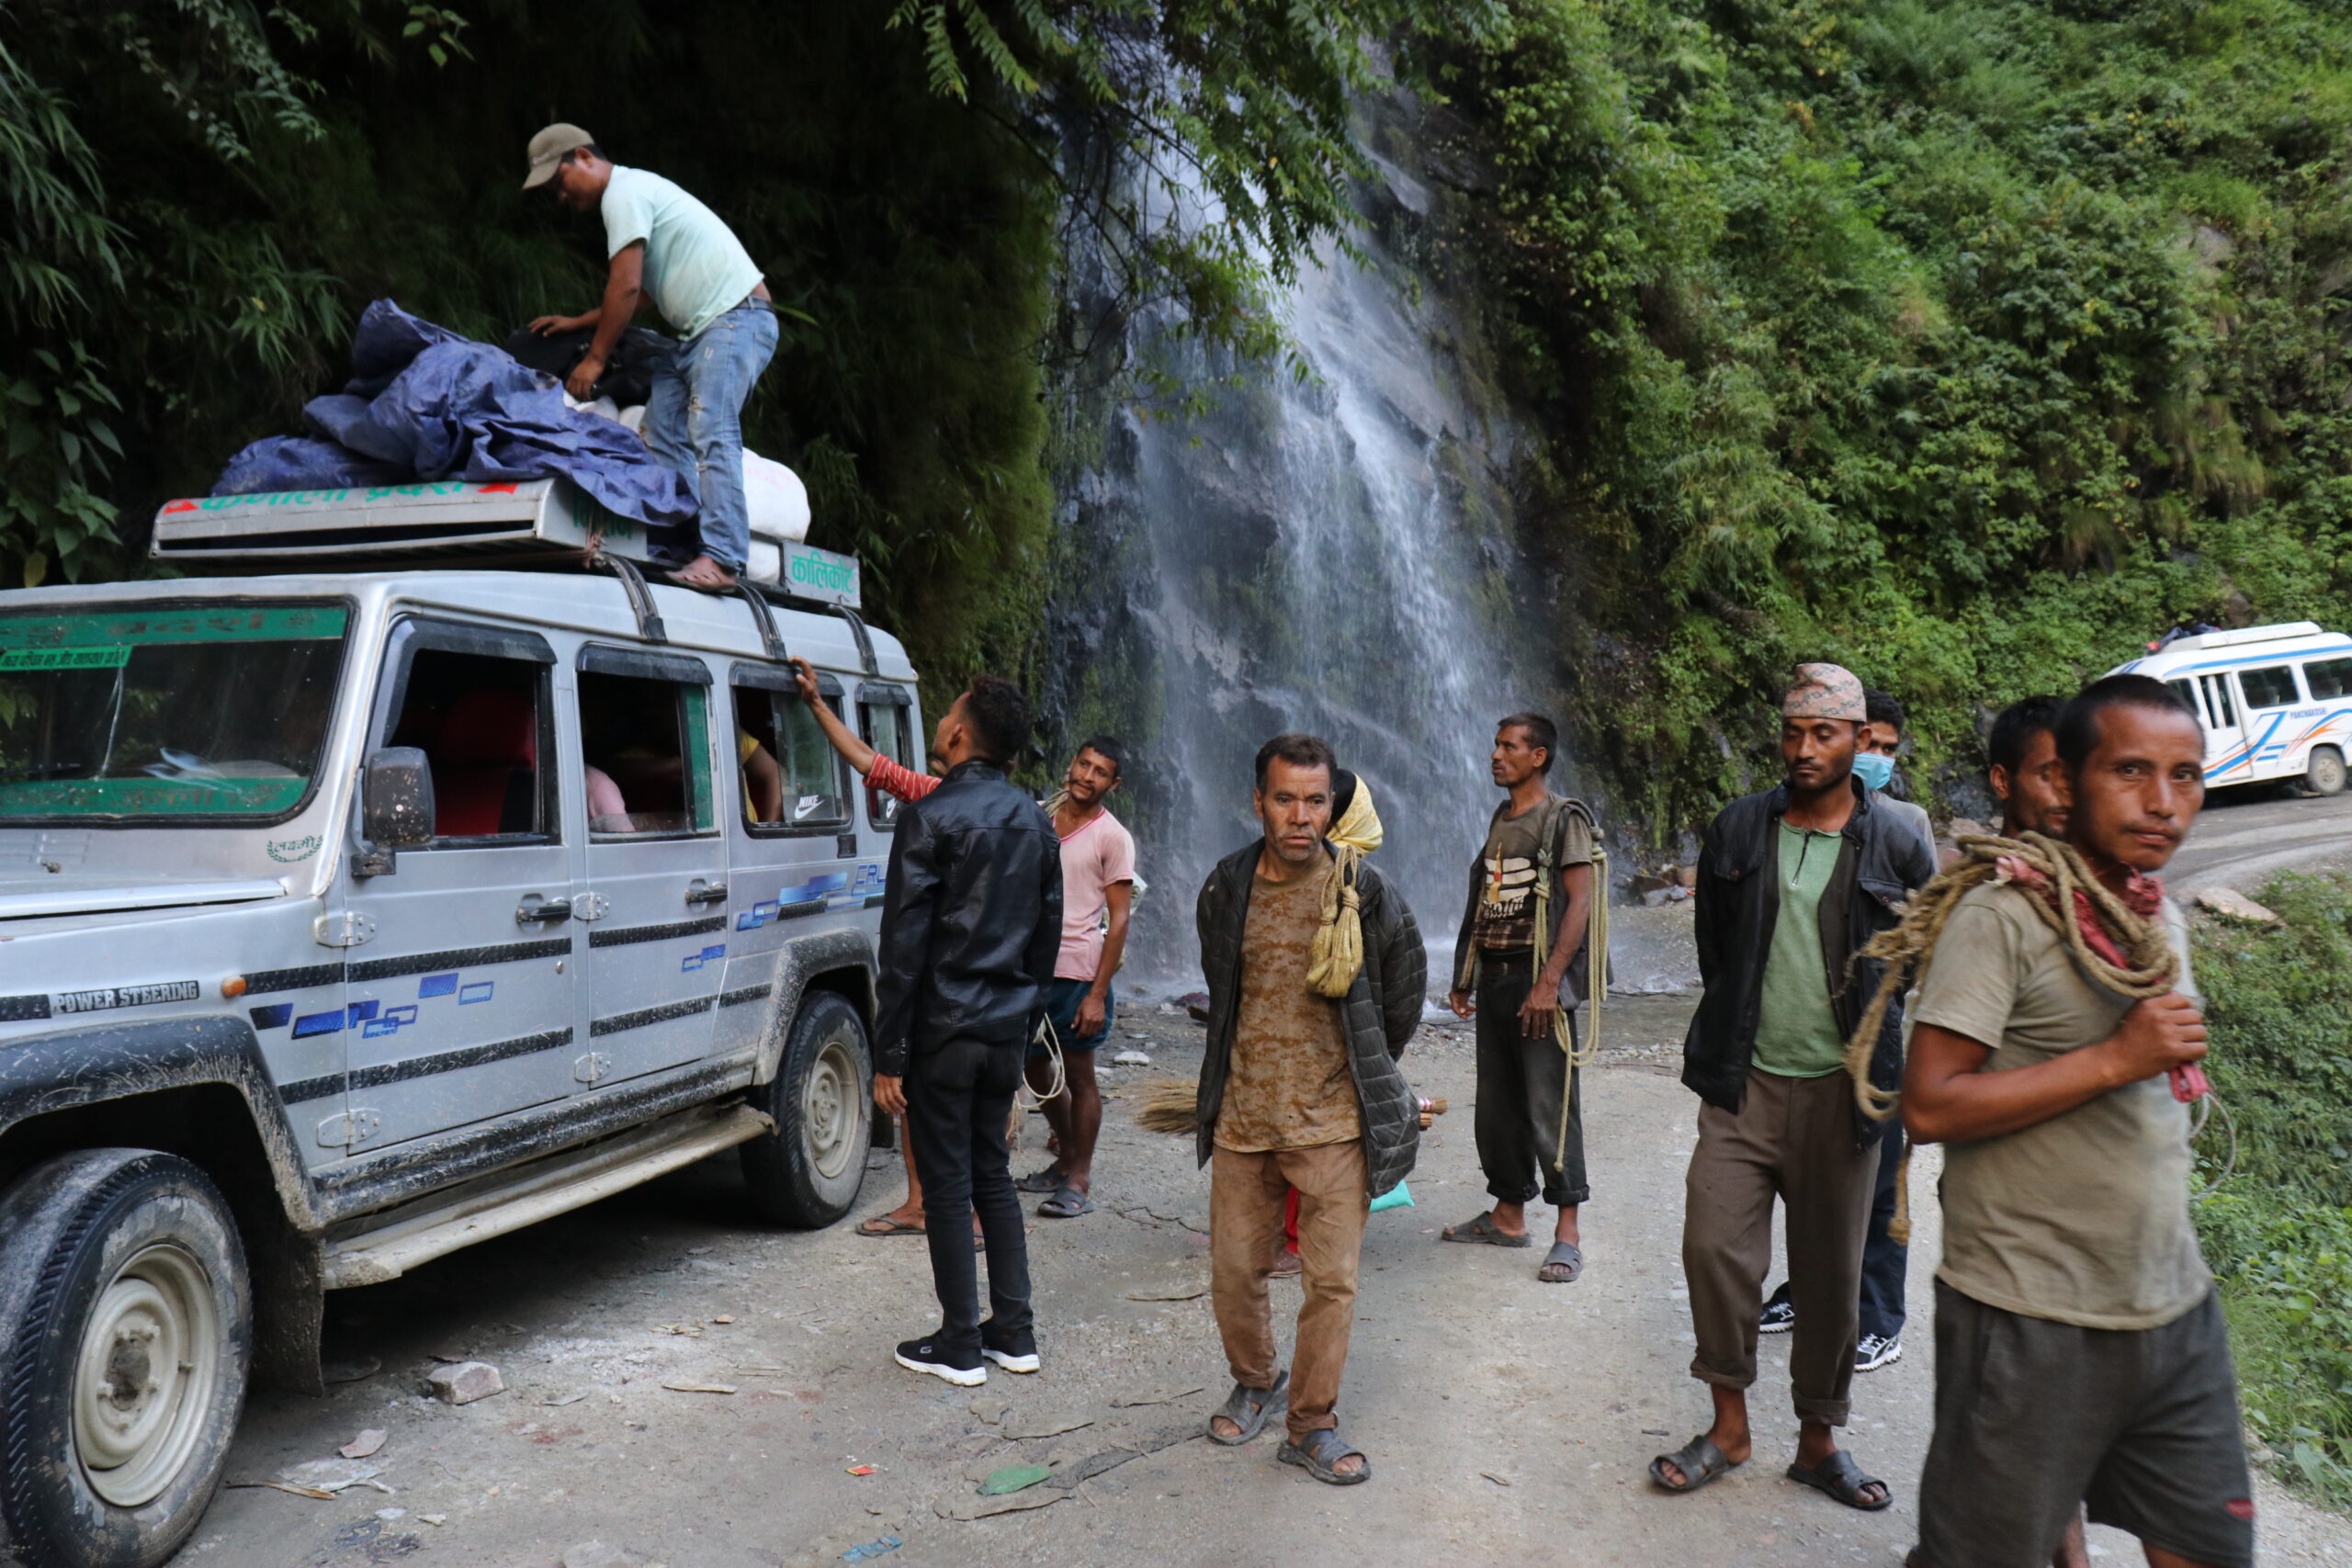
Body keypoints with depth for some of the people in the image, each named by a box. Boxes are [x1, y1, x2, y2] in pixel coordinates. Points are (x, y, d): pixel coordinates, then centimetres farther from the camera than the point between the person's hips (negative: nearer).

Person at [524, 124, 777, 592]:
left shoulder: (623, 191, -7)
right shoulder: (634, 190, 25)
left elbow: (626, 287, -12)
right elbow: (639, 292, 31)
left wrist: (595, 358, -5)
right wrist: (578, 322, 29)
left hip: (736, 318, -10)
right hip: (702, 330, 10)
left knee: (710, 431, -22)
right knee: (662, 432, 0)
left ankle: (719, 558, -31)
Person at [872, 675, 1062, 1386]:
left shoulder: (930, 818, -13)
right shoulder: (1035, 821, 8)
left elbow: (904, 945, -15)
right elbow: (1048, 933, 13)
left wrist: (888, 1055, -11)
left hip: (943, 1031, -6)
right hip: (1006, 1029, 6)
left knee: (947, 1182, 3)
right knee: (993, 1173, 16)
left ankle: (960, 1346, 12)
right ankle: (1014, 1332, 21)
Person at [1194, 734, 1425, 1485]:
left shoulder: (1363, 891, -6)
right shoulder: (1226, 888, 0)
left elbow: (1405, 984, 10)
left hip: (1333, 1120, -2)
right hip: (1242, 1117, 2)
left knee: (1331, 1280, 0)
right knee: (1234, 1270, 10)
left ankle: (1313, 1423, 17)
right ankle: (1254, 1382, 35)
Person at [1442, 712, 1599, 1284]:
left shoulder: (1564, 818, -7)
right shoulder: (1500, 819, 15)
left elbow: (1580, 903, -14)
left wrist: (1548, 983, -21)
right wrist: (1464, 978, 16)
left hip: (1538, 979, -7)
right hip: (1493, 977, 7)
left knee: (1551, 1105, -5)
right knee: (1496, 1104, 12)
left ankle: (1567, 1232, 2)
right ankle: (1508, 1215, 24)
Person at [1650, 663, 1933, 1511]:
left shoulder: (1895, 845, -2)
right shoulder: (1737, 829, 3)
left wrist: (1867, 1029, 6)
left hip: (1839, 1091, -1)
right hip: (1744, 1084, 1)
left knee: (1831, 1274, 9)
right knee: (1715, 1246, -5)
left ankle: (1819, 1438, 26)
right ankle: (1729, 1423, 14)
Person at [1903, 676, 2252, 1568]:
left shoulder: (2159, 915, 9)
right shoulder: (2004, 914, -16)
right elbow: (1930, 1107, -21)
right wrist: (2117, 1060, -22)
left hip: (2175, 1308, 7)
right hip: (2030, 1325, -7)